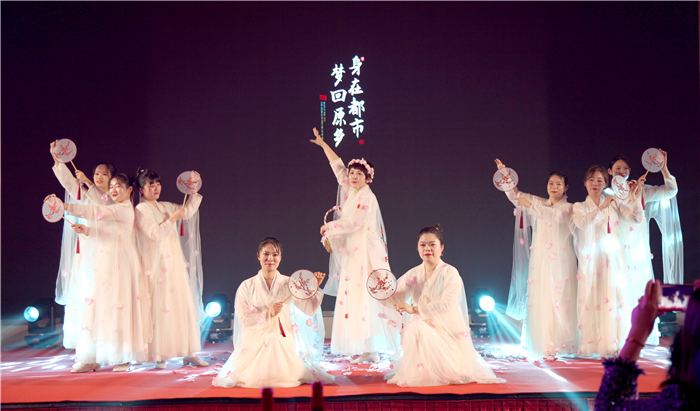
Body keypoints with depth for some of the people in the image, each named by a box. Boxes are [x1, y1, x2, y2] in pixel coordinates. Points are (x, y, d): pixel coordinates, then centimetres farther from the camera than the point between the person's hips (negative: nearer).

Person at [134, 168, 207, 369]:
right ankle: (159, 355, -1)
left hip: (175, 264, 7)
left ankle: (188, 353, 9)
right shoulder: (141, 210, -5)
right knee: (159, 308, -6)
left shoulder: (165, 207, 16)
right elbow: (154, 233, -16)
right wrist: (172, 219, -10)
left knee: (184, 305, 5)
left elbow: (188, 211, 24)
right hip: (156, 266, -7)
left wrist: (194, 191, 15)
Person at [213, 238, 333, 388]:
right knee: (254, 379, -18)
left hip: (284, 341, 1)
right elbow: (244, 319, -6)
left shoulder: (288, 284, 4)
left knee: (288, 376, -16)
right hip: (256, 341, -1)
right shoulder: (247, 286, 0)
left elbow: (310, 310, -1)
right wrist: (269, 313, -17)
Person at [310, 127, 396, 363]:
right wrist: (322, 144, 26)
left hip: (365, 252, -8)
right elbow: (337, 165, 21)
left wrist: (328, 227, 0)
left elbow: (352, 223, -14)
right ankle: (365, 349, 8)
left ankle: (371, 350, -11)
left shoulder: (367, 197, -10)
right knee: (353, 297, 5)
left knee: (364, 298, -12)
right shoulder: (350, 191, 13)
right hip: (353, 251, 8)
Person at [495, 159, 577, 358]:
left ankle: (560, 344, 0)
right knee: (540, 299, 1)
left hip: (560, 260, -3)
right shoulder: (539, 203, 15)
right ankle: (544, 344, 7)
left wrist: (530, 205, -23)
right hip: (540, 260, 4)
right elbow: (516, 196, 9)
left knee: (559, 300, -6)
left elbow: (555, 215, -18)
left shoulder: (568, 207, 3)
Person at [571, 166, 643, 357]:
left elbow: (637, 218, 3)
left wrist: (634, 198, -8)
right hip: (591, 260, -2)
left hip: (613, 258, 2)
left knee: (615, 300, -2)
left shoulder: (614, 204, 12)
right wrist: (601, 208, -18)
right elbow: (582, 223, -16)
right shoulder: (580, 206, 6)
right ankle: (591, 344, 1)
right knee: (591, 301, -5)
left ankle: (613, 344, 5)